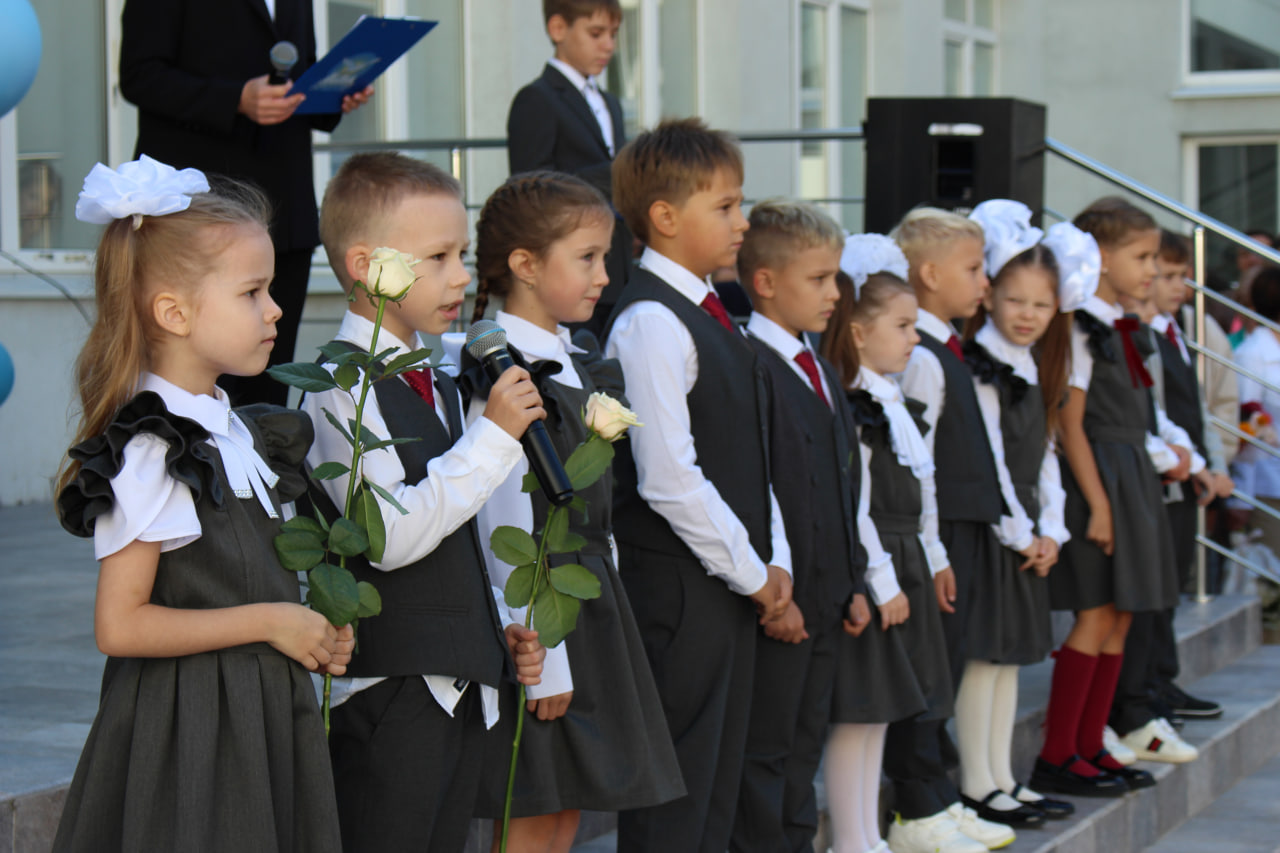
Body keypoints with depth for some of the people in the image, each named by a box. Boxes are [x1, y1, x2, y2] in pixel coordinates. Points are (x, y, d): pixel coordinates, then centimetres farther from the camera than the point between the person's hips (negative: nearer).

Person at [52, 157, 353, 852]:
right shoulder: (151, 453, -16)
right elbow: (120, 625, -21)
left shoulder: (236, 431, 12)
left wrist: (315, 632, 4)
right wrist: (269, 622, -16)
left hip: (260, 714, 9)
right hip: (187, 728, -8)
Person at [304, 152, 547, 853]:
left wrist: (503, 624, 15)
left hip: (461, 682, 9)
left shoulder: (437, 385, 18)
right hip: (387, 684, -9)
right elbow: (392, 536, -23)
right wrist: (493, 436, -20)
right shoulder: (341, 388, -13)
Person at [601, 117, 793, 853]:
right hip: (678, 589, -9)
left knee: (720, 784, 14)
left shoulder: (712, 317, 14)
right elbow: (669, 479, -22)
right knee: (673, 793, -3)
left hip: (736, 584, 9)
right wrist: (751, 572, -14)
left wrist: (776, 560, 7)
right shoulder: (651, 323, -17)